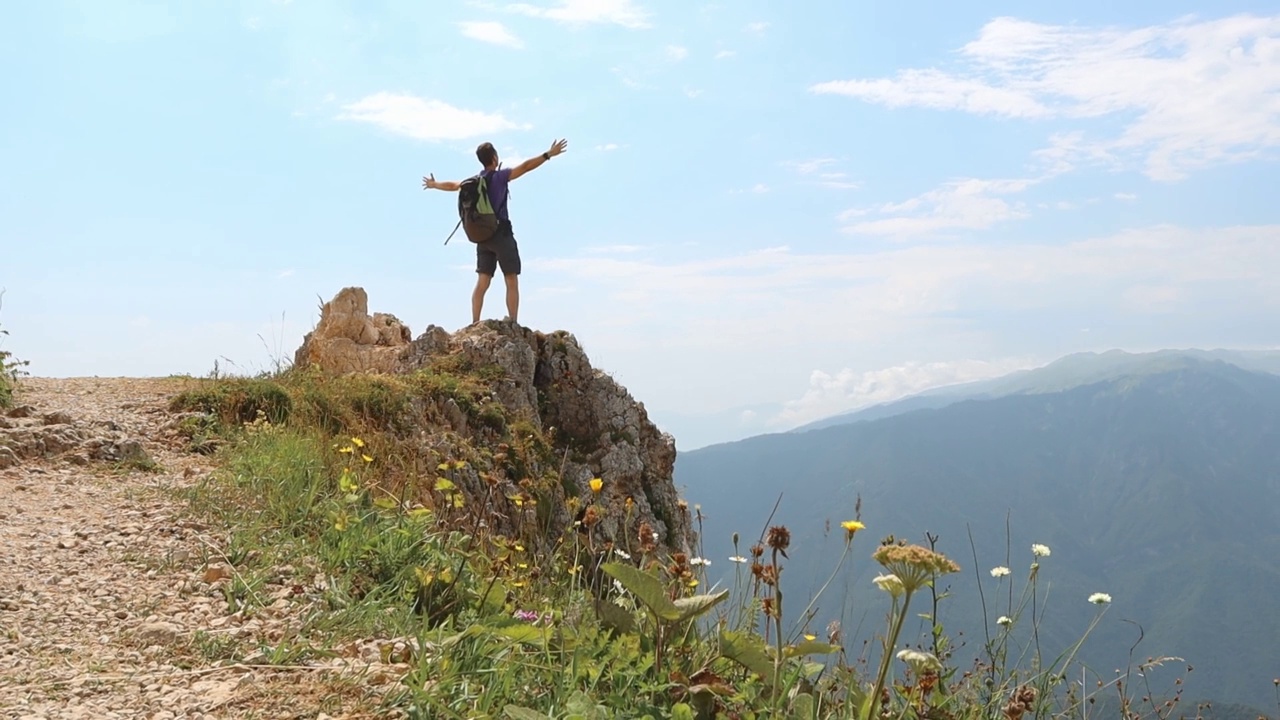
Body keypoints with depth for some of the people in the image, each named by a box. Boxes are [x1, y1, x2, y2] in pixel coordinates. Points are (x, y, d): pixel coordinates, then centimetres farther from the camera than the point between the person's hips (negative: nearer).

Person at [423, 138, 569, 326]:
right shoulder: (500, 176, -5)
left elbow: (453, 186, 30)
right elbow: (526, 166, -15)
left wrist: (434, 184, 49)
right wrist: (548, 155, -14)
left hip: (483, 236, 6)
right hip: (502, 234, -6)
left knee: (482, 282, 6)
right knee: (511, 282, -4)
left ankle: (475, 323, 2)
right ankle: (513, 324, -11)